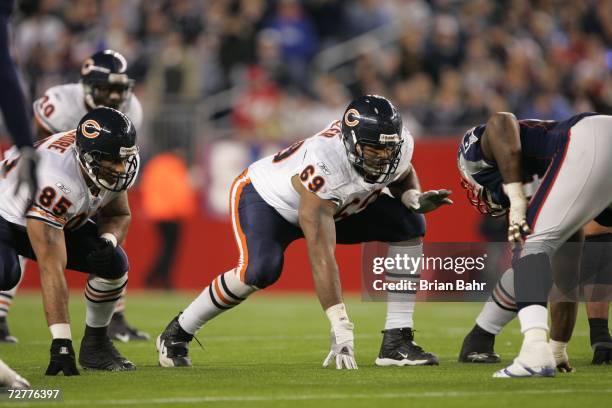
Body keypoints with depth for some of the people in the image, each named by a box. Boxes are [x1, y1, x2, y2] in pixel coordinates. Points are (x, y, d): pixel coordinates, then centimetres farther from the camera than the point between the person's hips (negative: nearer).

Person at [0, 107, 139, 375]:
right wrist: (61, 342, -44)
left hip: (61, 220, 7)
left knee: (114, 264, -12)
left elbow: (118, 214, 4)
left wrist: (108, 241, -22)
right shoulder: (56, 181, -42)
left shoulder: (111, 168, -20)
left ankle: (95, 345, 9)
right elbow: (51, 269, -42)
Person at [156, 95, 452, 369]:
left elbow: (403, 175, 6)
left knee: (409, 225, -13)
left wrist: (415, 197, -20)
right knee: (259, 271, -34)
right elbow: (321, 255, -46)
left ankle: (397, 342, -12)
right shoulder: (323, 169, -43)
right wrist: (341, 330, -52)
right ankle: (177, 333, -8)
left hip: (338, 207, 7)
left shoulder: (400, 145, -23)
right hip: (266, 199, -7)